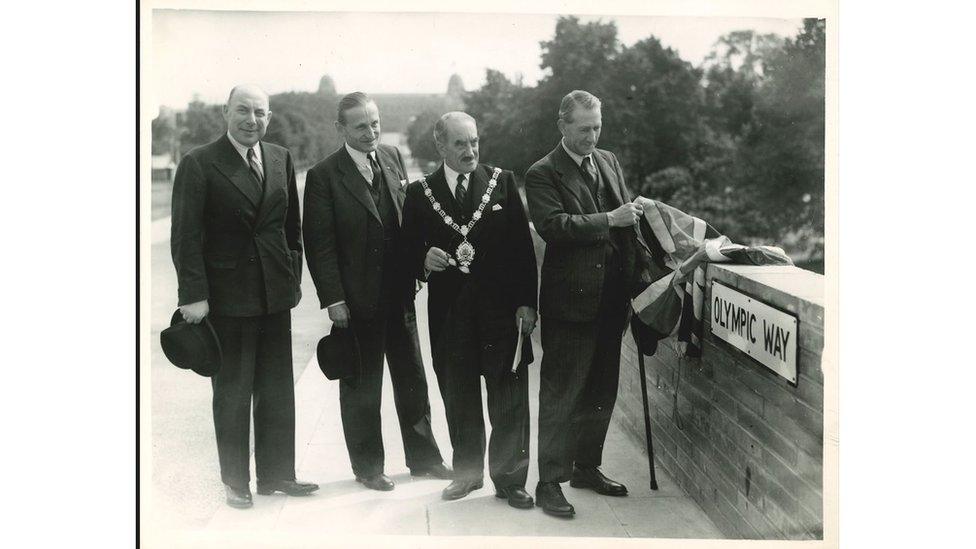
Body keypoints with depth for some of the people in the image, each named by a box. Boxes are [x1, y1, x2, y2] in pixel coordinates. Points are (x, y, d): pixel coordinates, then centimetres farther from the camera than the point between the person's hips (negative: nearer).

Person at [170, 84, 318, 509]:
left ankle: (276, 473, 25)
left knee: (277, 390, 12)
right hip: (226, 296, -4)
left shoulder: (281, 159, 7)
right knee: (231, 393, 7)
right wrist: (194, 294, -15)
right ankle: (235, 481, 20)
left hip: (275, 295, 5)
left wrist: (294, 277, 7)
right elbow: (185, 235, -10)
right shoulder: (199, 164, -7)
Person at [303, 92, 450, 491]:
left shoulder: (393, 158, 6)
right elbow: (319, 245, -11)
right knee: (361, 387, 9)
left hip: (399, 293, 5)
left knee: (412, 379, 14)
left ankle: (423, 457, 28)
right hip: (356, 298, -5)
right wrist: (333, 299, -15)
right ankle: (367, 466, 23)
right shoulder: (323, 176, -10)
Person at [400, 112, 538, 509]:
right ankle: (467, 472, 27)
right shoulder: (420, 193, 6)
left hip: (501, 308, -1)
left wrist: (526, 302, -5)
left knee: (509, 400, 1)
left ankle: (510, 480, 13)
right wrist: (424, 259, -16)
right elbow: (409, 250, 8)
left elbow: (522, 245, 1)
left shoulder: (502, 182, 4)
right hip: (449, 311, 1)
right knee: (459, 401, 11)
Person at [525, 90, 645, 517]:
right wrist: (608, 220, -24)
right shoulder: (543, 174, -7)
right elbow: (553, 225, -21)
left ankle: (586, 466, 31)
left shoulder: (608, 162, 14)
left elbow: (625, 221, 19)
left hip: (610, 298, 7)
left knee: (600, 391, 16)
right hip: (570, 301, -7)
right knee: (560, 396, 0)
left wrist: (636, 271, 7)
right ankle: (550, 482, 8)